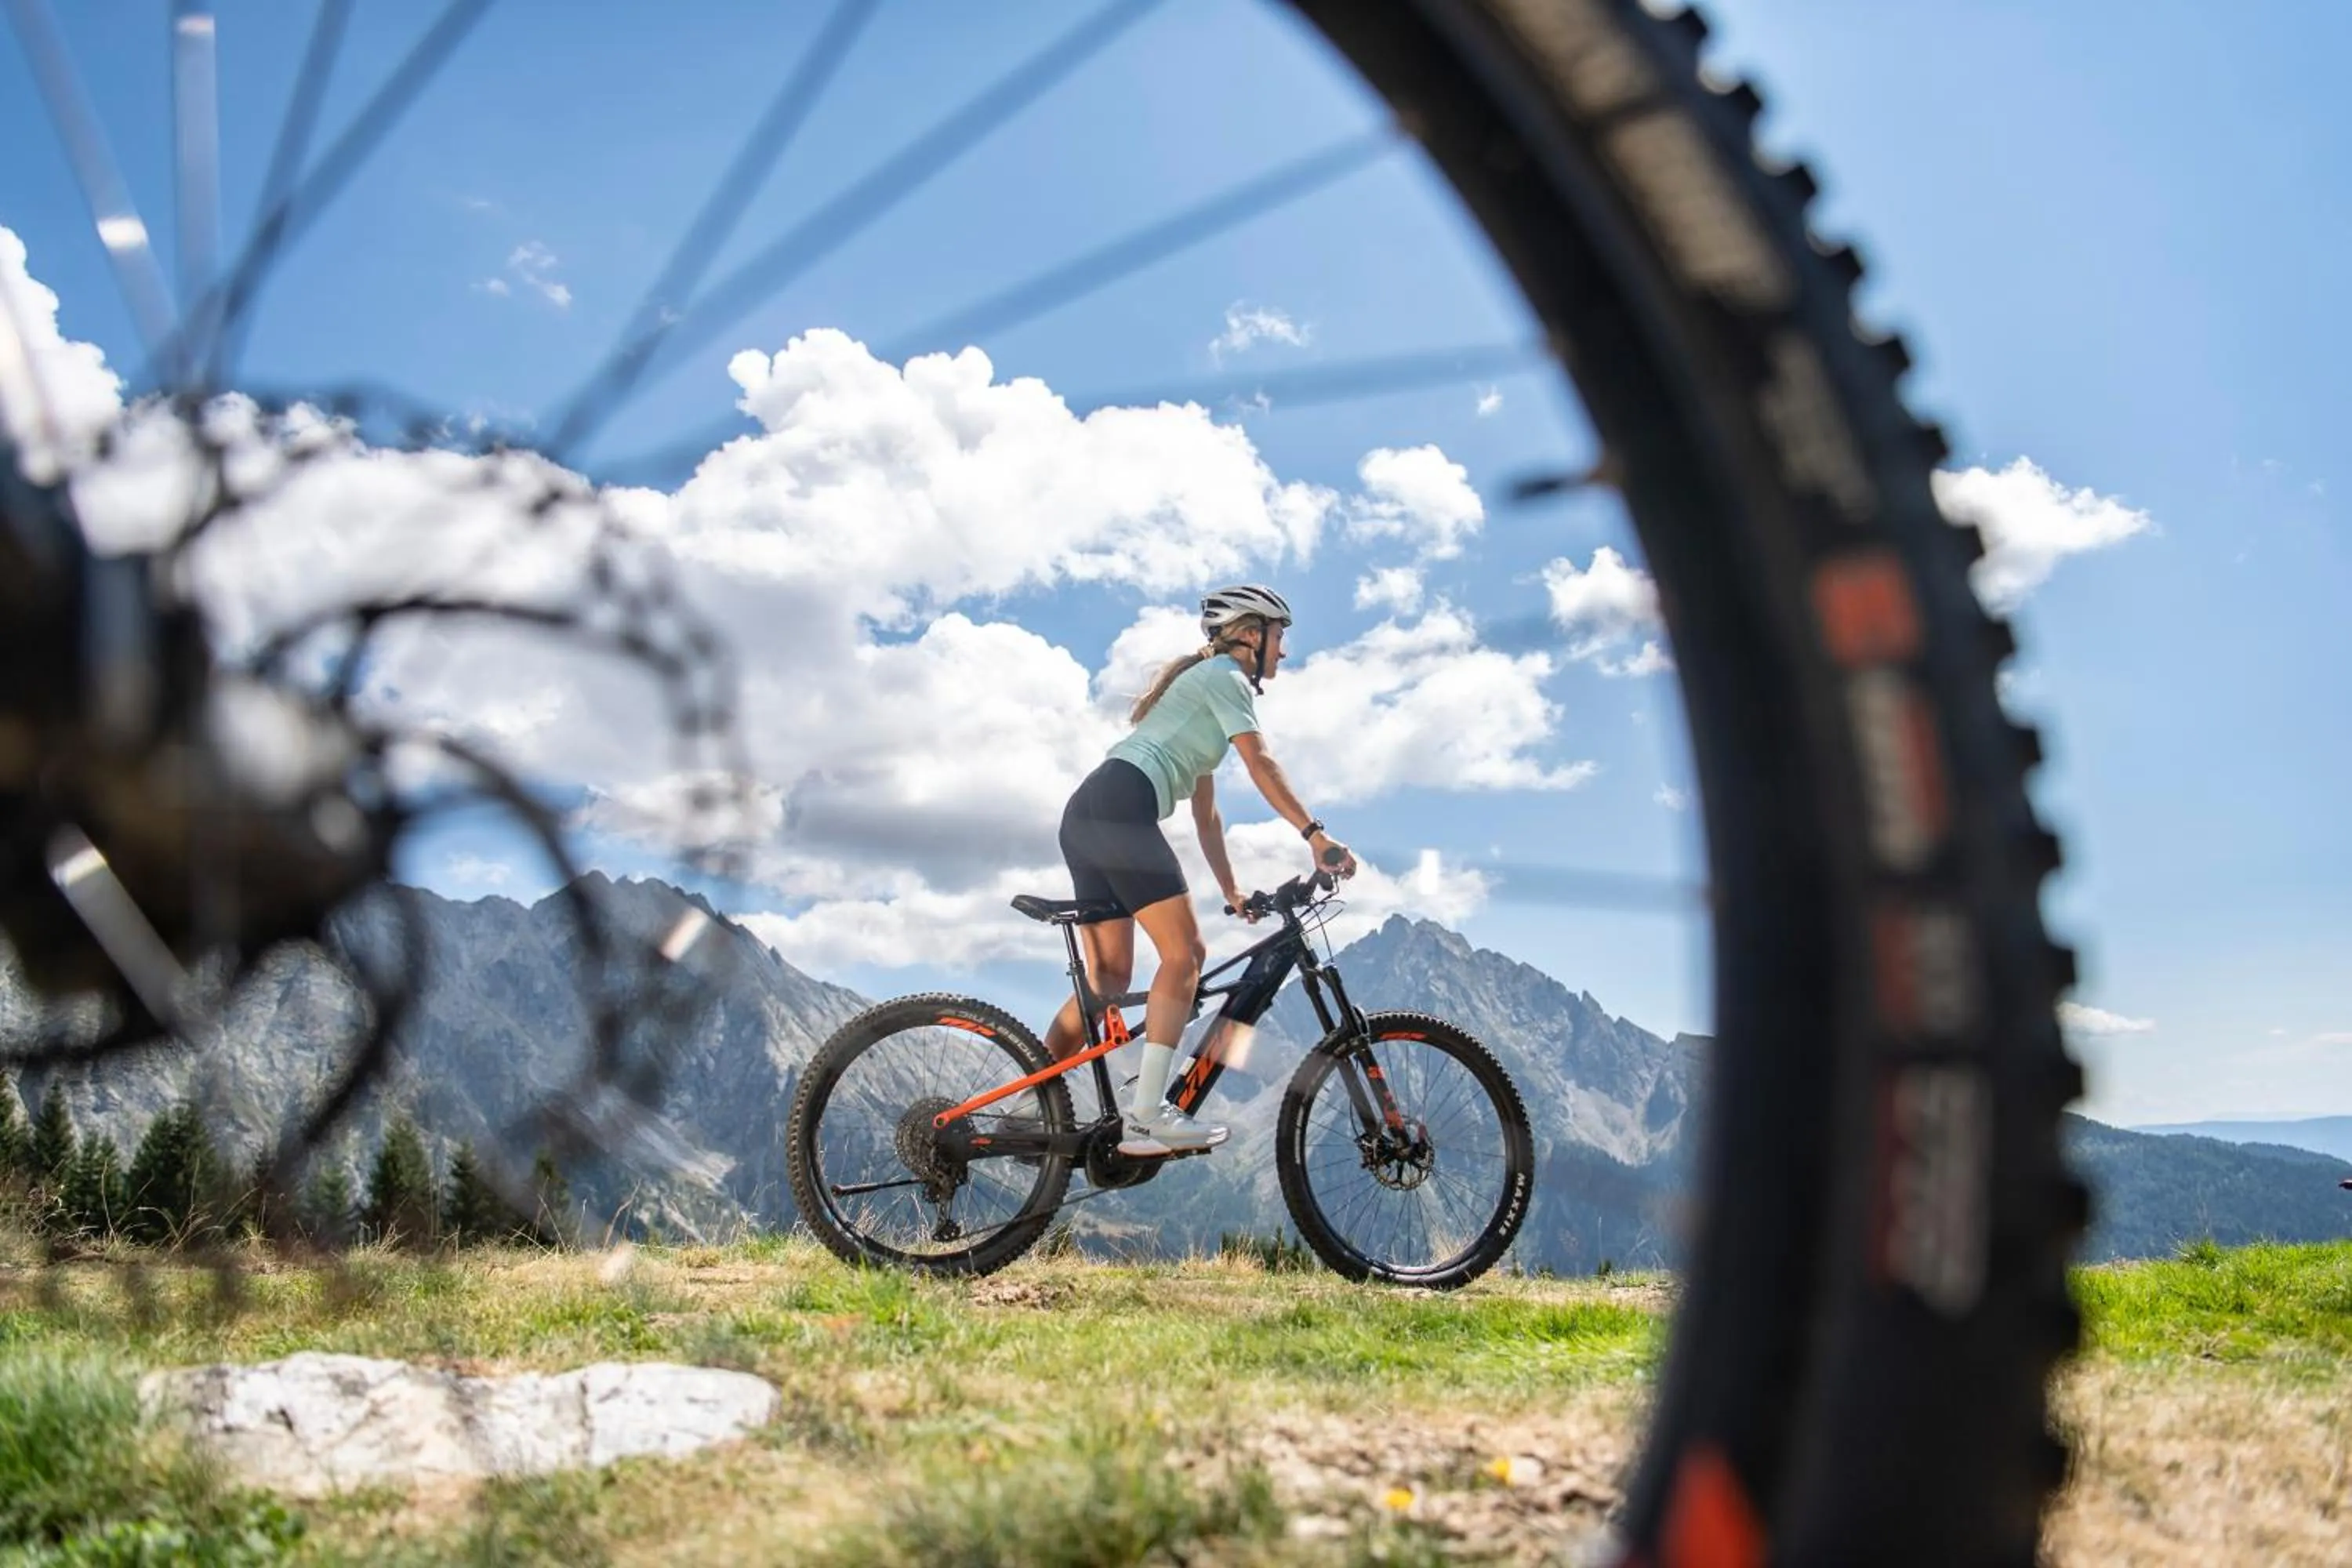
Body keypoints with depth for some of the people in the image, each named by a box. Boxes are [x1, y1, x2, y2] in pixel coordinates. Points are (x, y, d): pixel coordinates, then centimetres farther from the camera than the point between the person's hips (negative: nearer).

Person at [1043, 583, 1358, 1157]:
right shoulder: (1225, 677, 4)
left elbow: (1205, 813, 32)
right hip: (1121, 808, -10)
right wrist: (1315, 835, -18)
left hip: (1086, 813, 10)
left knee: (1108, 978, 8)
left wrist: (1231, 890, 32)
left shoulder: (1205, 685, 32)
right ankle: (1147, 1118, -16)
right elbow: (1260, 764, -12)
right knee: (1184, 953, -11)